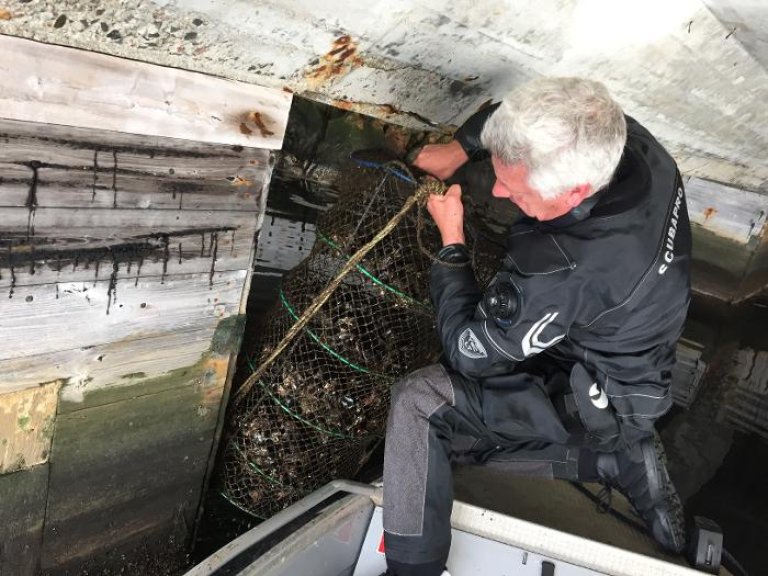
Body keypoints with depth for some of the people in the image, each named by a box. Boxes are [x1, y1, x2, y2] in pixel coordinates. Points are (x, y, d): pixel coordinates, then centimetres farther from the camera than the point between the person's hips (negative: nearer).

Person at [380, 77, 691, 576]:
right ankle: (620, 460, 15)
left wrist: (451, 240, -15)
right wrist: (460, 149, -8)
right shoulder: (622, 136, -19)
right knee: (449, 441, 15)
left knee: (417, 402, -15)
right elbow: (525, 115, 3)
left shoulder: (560, 271, -40)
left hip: (599, 402, -8)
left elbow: (468, 352, -23)